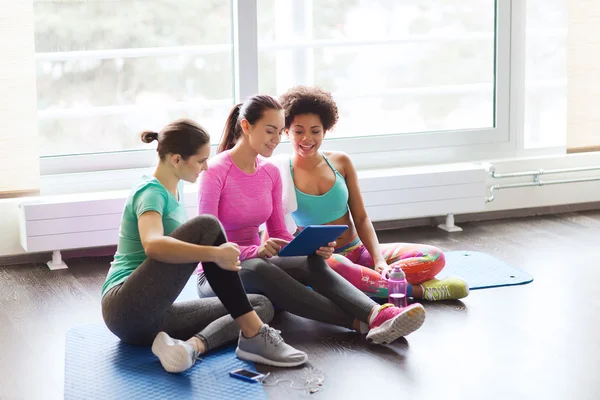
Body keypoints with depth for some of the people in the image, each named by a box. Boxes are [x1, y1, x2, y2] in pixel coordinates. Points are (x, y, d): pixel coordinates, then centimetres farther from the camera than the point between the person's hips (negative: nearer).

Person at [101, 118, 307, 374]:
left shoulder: (170, 190, 16)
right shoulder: (150, 192, -12)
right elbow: (153, 245, -34)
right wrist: (214, 253, -40)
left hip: (152, 317, 9)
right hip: (128, 308, -9)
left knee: (262, 305, 0)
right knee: (206, 226, -24)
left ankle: (192, 346, -26)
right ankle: (254, 336, -24)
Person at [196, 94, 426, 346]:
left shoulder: (270, 173, 7)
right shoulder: (215, 171, -12)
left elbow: (279, 235, 8)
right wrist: (256, 251, -30)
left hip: (257, 264, 6)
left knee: (312, 263, -26)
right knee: (258, 268, -40)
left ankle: (378, 315, -52)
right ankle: (361, 324, -46)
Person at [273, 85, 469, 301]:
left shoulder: (340, 162, 5)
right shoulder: (282, 173, -5)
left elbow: (361, 218, 6)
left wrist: (379, 260, -8)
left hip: (358, 251, 4)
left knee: (434, 257, -11)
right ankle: (417, 289, -26)